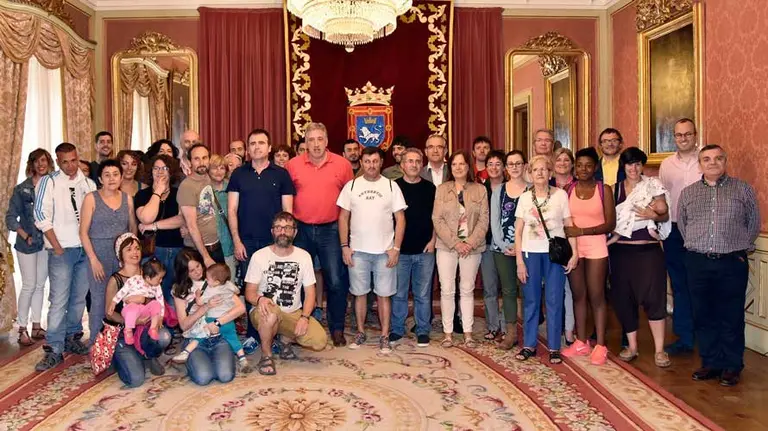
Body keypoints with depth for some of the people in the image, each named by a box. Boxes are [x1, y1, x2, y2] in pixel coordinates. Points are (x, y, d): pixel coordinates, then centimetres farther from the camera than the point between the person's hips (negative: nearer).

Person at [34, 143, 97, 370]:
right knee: (59, 300, -6)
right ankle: (54, 350, 1)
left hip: (86, 248, 4)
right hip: (62, 249, -4)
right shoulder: (48, 182, -2)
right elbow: (42, 216, -6)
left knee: (79, 297, 10)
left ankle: (72, 338, 25)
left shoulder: (88, 183, 9)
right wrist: (57, 247, -8)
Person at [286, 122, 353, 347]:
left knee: (336, 281, 0)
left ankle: (337, 328, 16)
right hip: (301, 229, 1)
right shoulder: (293, 164, 1)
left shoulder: (342, 164, -1)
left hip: (331, 229, -1)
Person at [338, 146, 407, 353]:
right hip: (357, 250, 1)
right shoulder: (351, 186, 4)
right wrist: (344, 246, -2)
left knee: (384, 294, 3)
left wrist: (396, 248, -6)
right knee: (360, 293, 9)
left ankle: (385, 336, 13)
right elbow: (343, 217, 6)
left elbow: (400, 219, 1)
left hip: (385, 251, -1)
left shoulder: (391, 186, 2)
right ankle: (360, 332, 23)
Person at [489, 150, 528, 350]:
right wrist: (503, 245, -6)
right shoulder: (498, 190, 10)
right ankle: (511, 332, 14)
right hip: (501, 247, 2)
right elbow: (494, 220, 5)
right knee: (508, 290, 6)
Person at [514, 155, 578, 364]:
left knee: (554, 300, 2)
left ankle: (554, 347, 12)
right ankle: (529, 345, 17)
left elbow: (569, 226, 2)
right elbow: (518, 231, 4)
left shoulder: (561, 195, 1)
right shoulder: (525, 198, 5)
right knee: (531, 300, 7)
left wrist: (575, 252, -7)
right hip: (530, 253, 1)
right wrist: (519, 260, -2)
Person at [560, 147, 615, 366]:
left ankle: (600, 346, 9)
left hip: (596, 248, -3)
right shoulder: (568, 189, 7)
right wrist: (567, 232, -12)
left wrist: (582, 231, -15)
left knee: (596, 296, 0)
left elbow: (610, 224, -6)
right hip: (572, 248, 3)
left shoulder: (604, 189, -1)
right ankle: (581, 342, 19)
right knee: (578, 295, 9)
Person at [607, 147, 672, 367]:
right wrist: (608, 239, -3)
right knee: (623, 298, 5)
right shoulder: (615, 188, 8)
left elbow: (665, 215, -1)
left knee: (653, 297, -5)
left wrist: (653, 215, -21)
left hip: (648, 250, -3)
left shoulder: (653, 185, 2)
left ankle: (659, 350, 5)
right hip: (621, 251, 3)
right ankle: (631, 346, 19)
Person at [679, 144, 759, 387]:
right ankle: (710, 363, 21)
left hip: (732, 263, -2)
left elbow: (754, 223, 9)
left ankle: (732, 367, 17)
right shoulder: (688, 193, 10)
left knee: (731, 318, 4)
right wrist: (697, 248, 10)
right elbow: (681, 224, 15)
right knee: (703, 317, 8)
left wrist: (740, 248, 8)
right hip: (698, 263, 2)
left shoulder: (743, 190, 5)